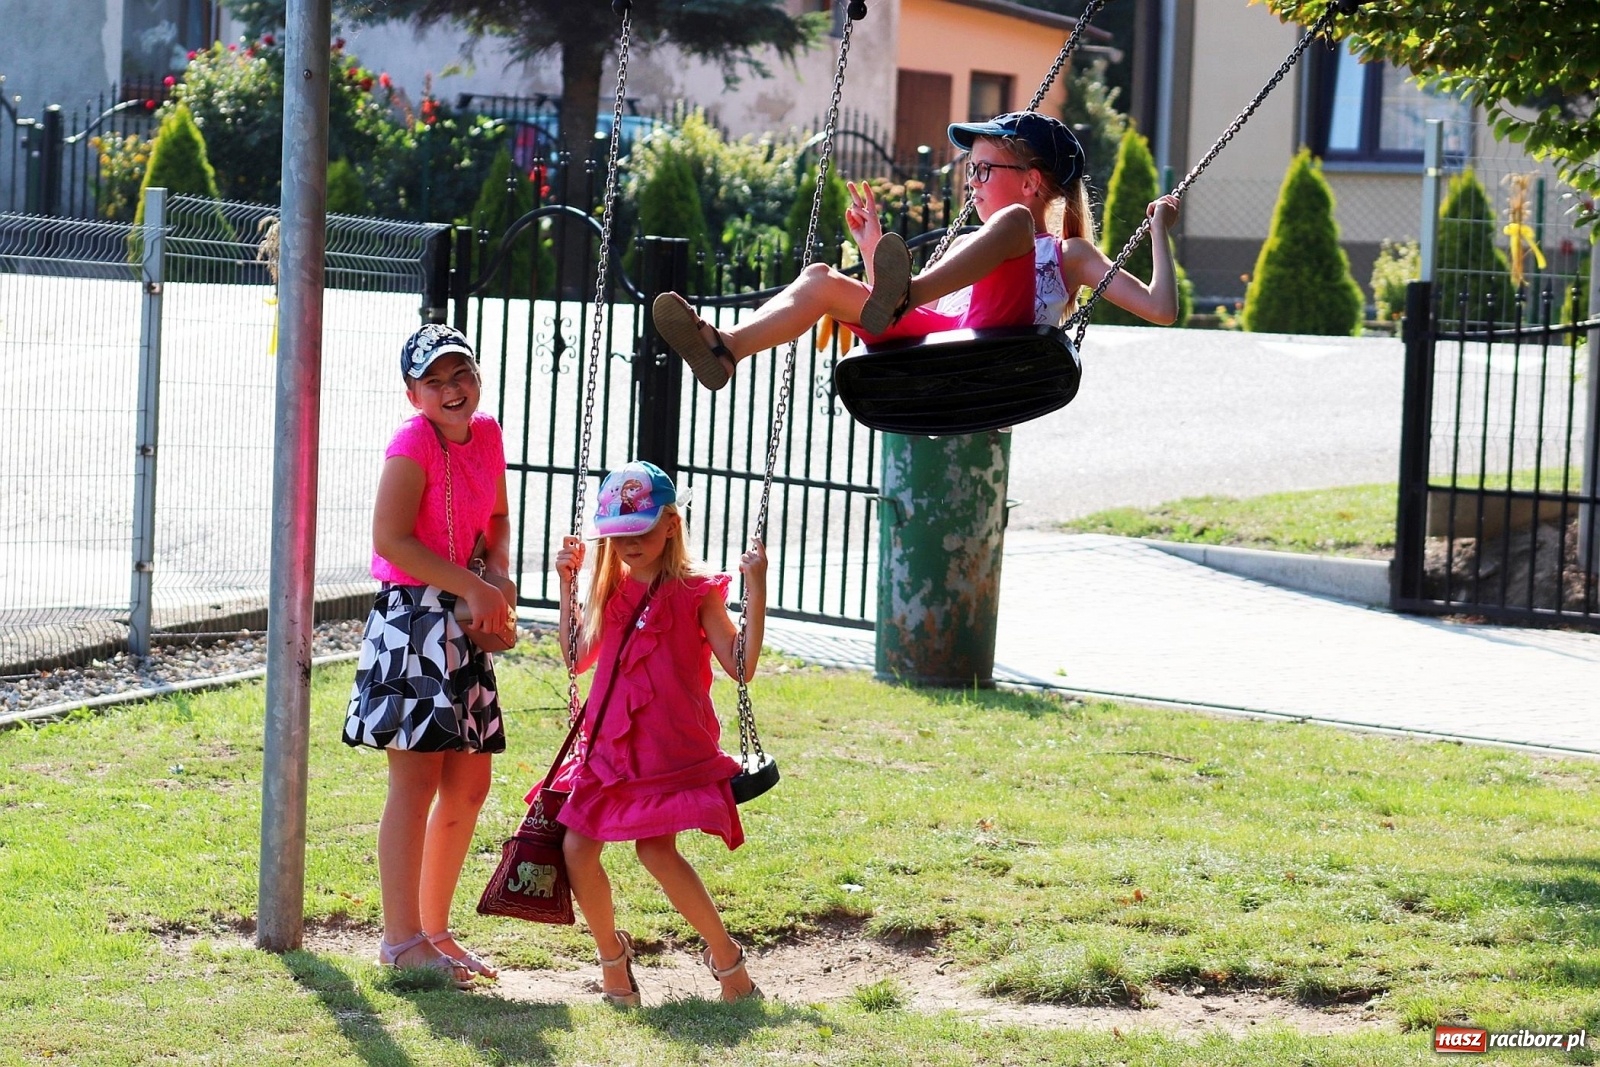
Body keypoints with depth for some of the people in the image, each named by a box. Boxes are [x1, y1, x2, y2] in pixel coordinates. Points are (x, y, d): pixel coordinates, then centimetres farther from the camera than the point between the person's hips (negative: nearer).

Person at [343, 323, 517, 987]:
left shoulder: (487, 434, 9)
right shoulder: (414, 441, -13)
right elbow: (391, 539, -20)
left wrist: (499, 580, 2)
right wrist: (473, 587, -19)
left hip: (466, 625, 8)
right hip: (413, 617, -8)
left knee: (469, 785, 11)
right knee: (417, 781, -7)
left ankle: (433, 928, 22)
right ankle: (402, 939, -2)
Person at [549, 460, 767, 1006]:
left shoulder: (695, 591, -6)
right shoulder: (611, 588, 11)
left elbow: (741, 665, -14)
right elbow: (577, 658, 20)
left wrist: (756, 587, -21)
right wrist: (567, 585, 15)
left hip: (671, 746, -6)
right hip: (609, 744, 6)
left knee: (655, 848, -21)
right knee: (576, 848, -6)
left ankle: (725, 954, -4)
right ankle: (611, 953, 17)